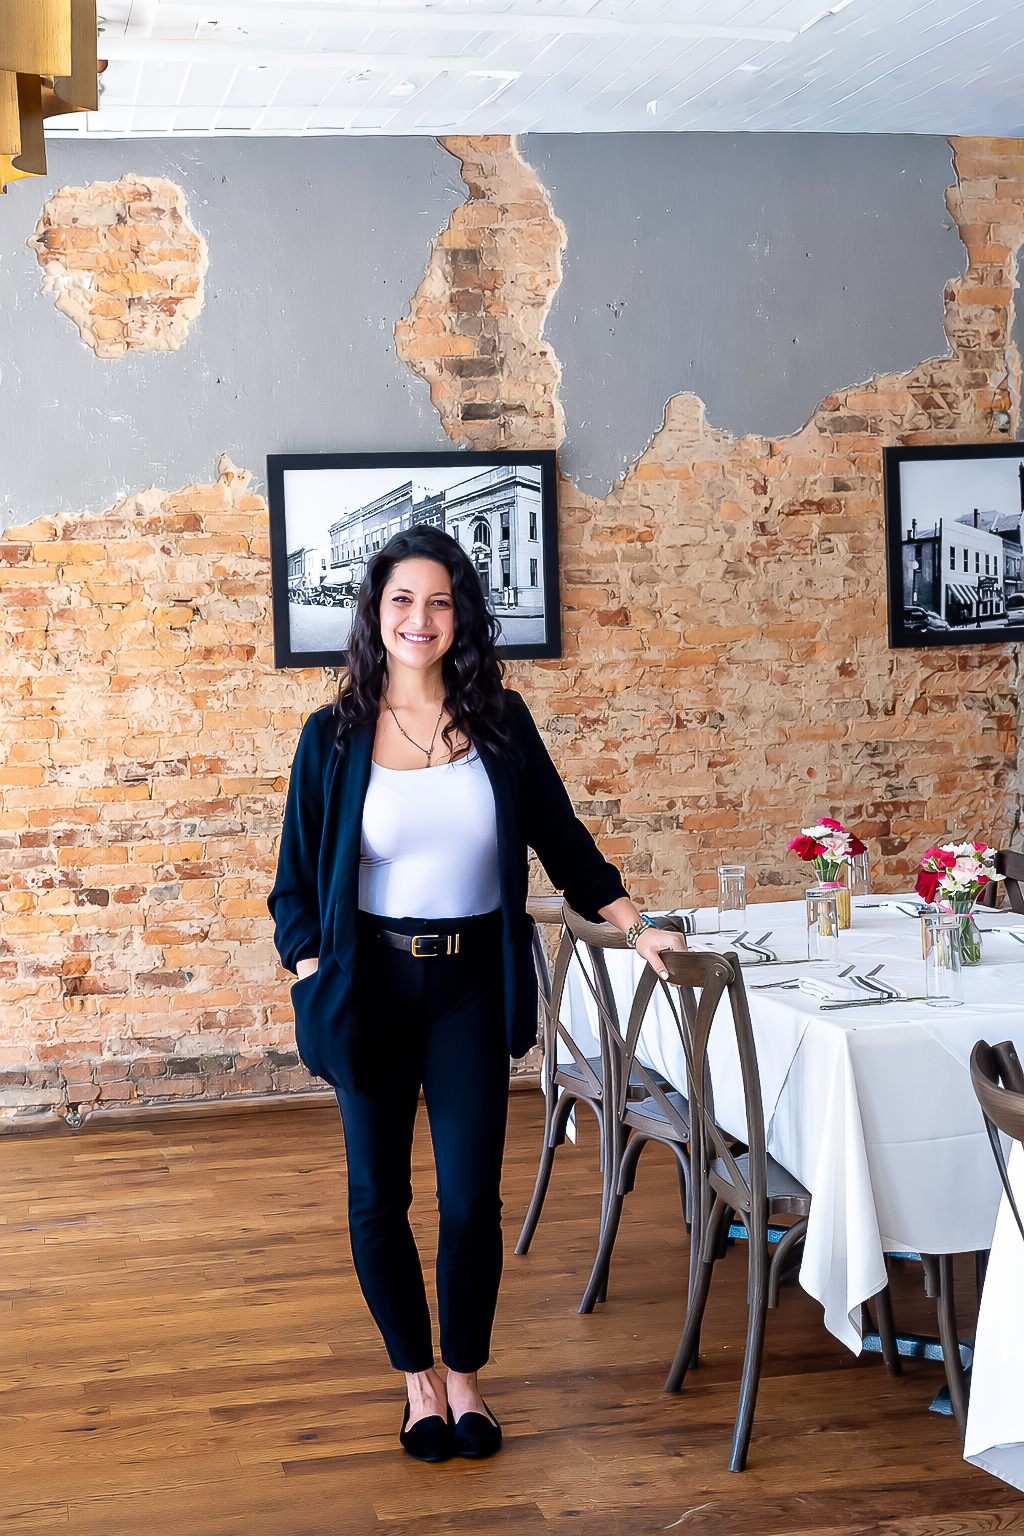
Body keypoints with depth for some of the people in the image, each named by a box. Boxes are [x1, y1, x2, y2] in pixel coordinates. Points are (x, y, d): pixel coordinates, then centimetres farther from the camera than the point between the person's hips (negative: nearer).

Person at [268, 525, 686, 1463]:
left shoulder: (501, 723, 0)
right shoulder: (334, 737, -3)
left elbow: (562, 839, 8)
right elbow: (297, 882, 1)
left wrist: (637, 927, 2)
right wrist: (313, 988, -8)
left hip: (472, 987, 1)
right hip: (370, 987, 0)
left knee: (472, 1199, 2)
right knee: (379, 1196, 8)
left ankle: (466, 1377, 24)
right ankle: (418, 1377, 28)